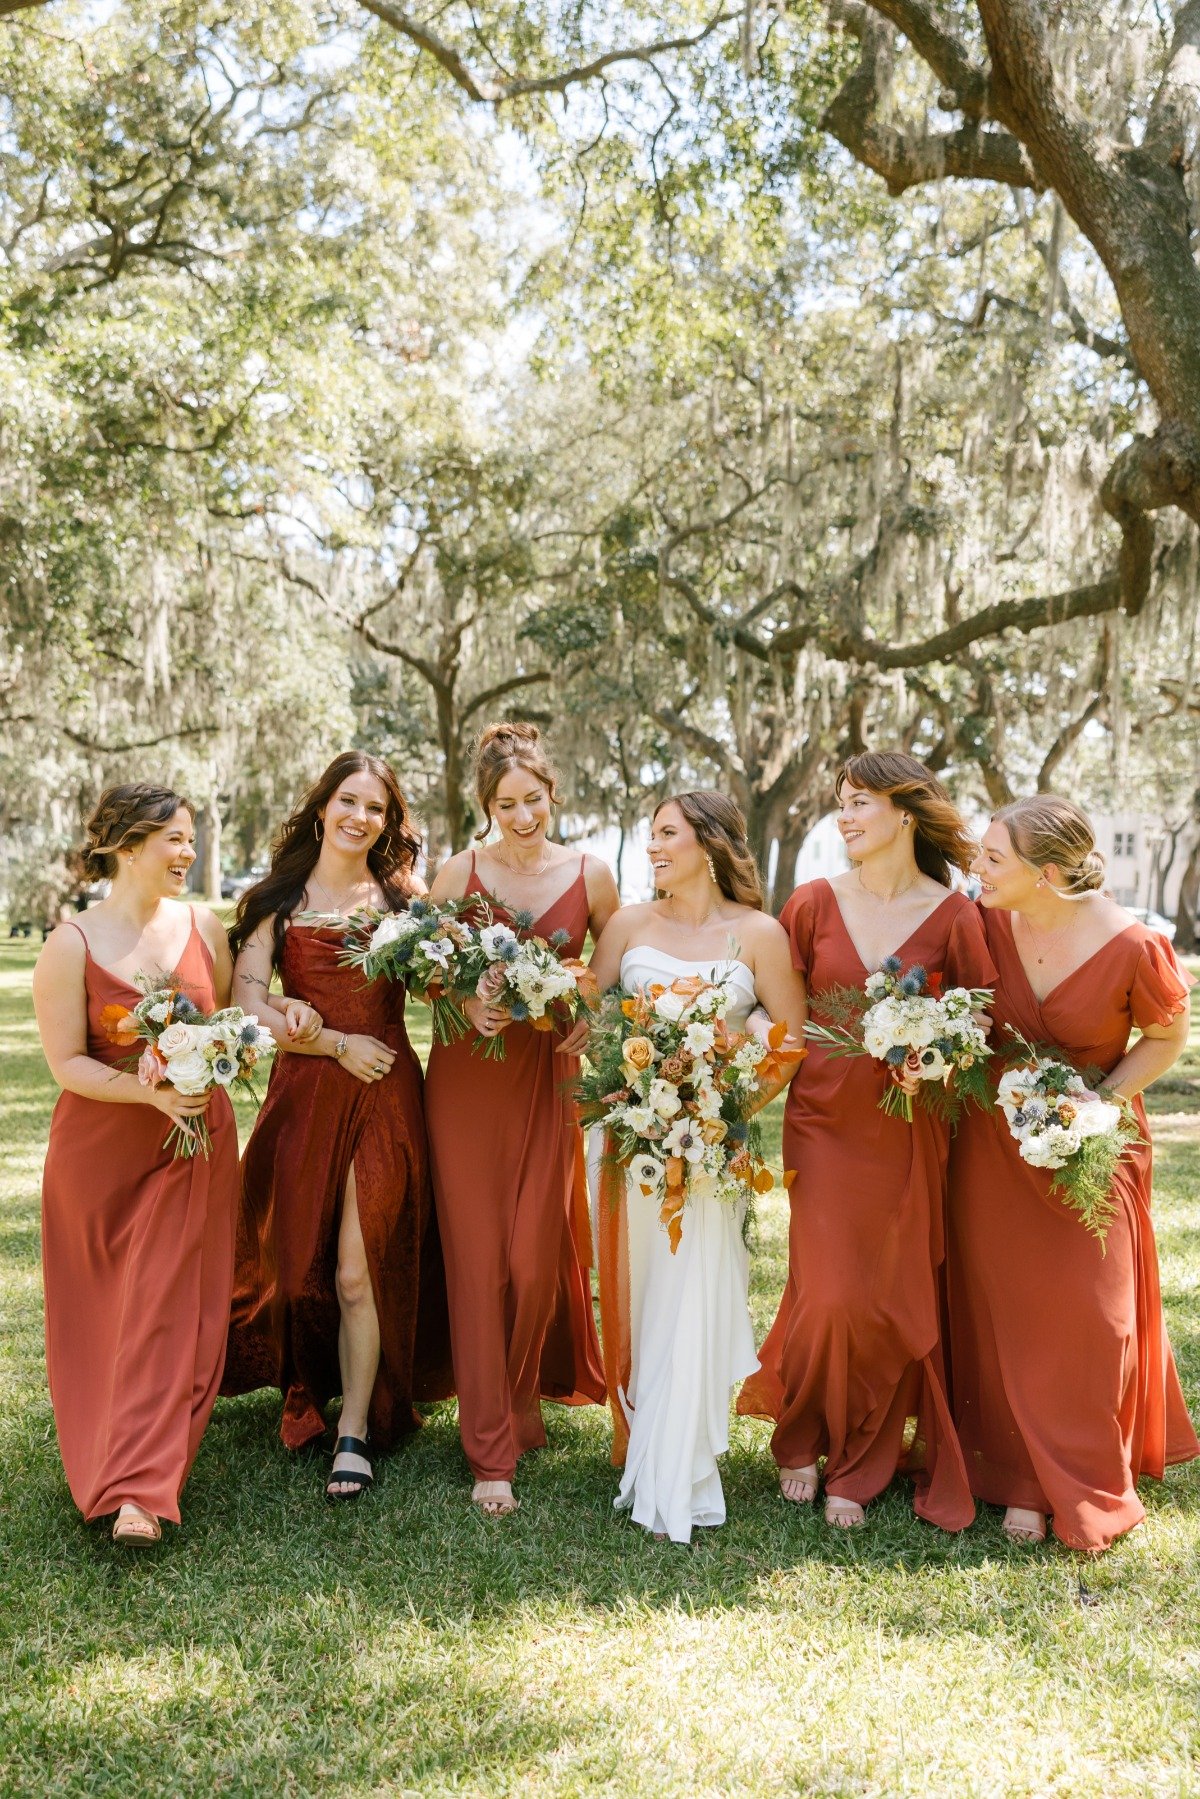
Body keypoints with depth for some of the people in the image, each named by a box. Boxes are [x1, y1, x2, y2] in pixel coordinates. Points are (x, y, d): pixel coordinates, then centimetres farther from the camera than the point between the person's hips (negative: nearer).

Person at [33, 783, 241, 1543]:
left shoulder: (204, 927, 1)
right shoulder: (71, 945, -10)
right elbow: (67, 1062, -10)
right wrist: (151, 1090, -23)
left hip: (196, 1142, 2)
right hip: (100, 1148, -2)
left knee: (167, 1309, -4)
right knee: (102, 1313, 10)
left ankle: (140, 1492, -4)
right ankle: (107, 1461, 30)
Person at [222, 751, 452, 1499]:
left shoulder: (403, 897, 5)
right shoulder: (278, 899, 6)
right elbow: (250, 1002, -3)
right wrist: (338, 1044, -10)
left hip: (387, 1097, -1)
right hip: (304, 1093, 1)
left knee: (360, 1270, -3)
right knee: (298, 1259, 8)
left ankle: (356, 1430, 10)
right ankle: (310, 1393, 31)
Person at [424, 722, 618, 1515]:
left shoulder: (590, 874, 1)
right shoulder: (460, 873, -1)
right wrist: (466, 1003, -15)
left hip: (549, 1077, 1)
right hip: (468, 1077, 0)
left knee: (537, 1258, 1)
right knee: (478, 1259, 0)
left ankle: (523, 1400, 31)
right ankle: (492, 1451, 10)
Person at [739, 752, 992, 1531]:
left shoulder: (954, 916, -3)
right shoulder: (816, 903, 1)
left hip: (909, 1132, 0)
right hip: (824, 1121, 0)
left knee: (897, 1303, 6)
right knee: (830, 1296, -2)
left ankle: (860, 1467, 24)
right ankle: (801, 1442, 24)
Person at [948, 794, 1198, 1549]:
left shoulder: (1130, 945, -23)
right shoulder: (987, 922, -14)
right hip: (995, 1140, 3)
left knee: (1088, 1314, 6)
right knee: (1004, 1310, 8)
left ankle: (1087, 1491, 26)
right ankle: (1023, 1480, 23)